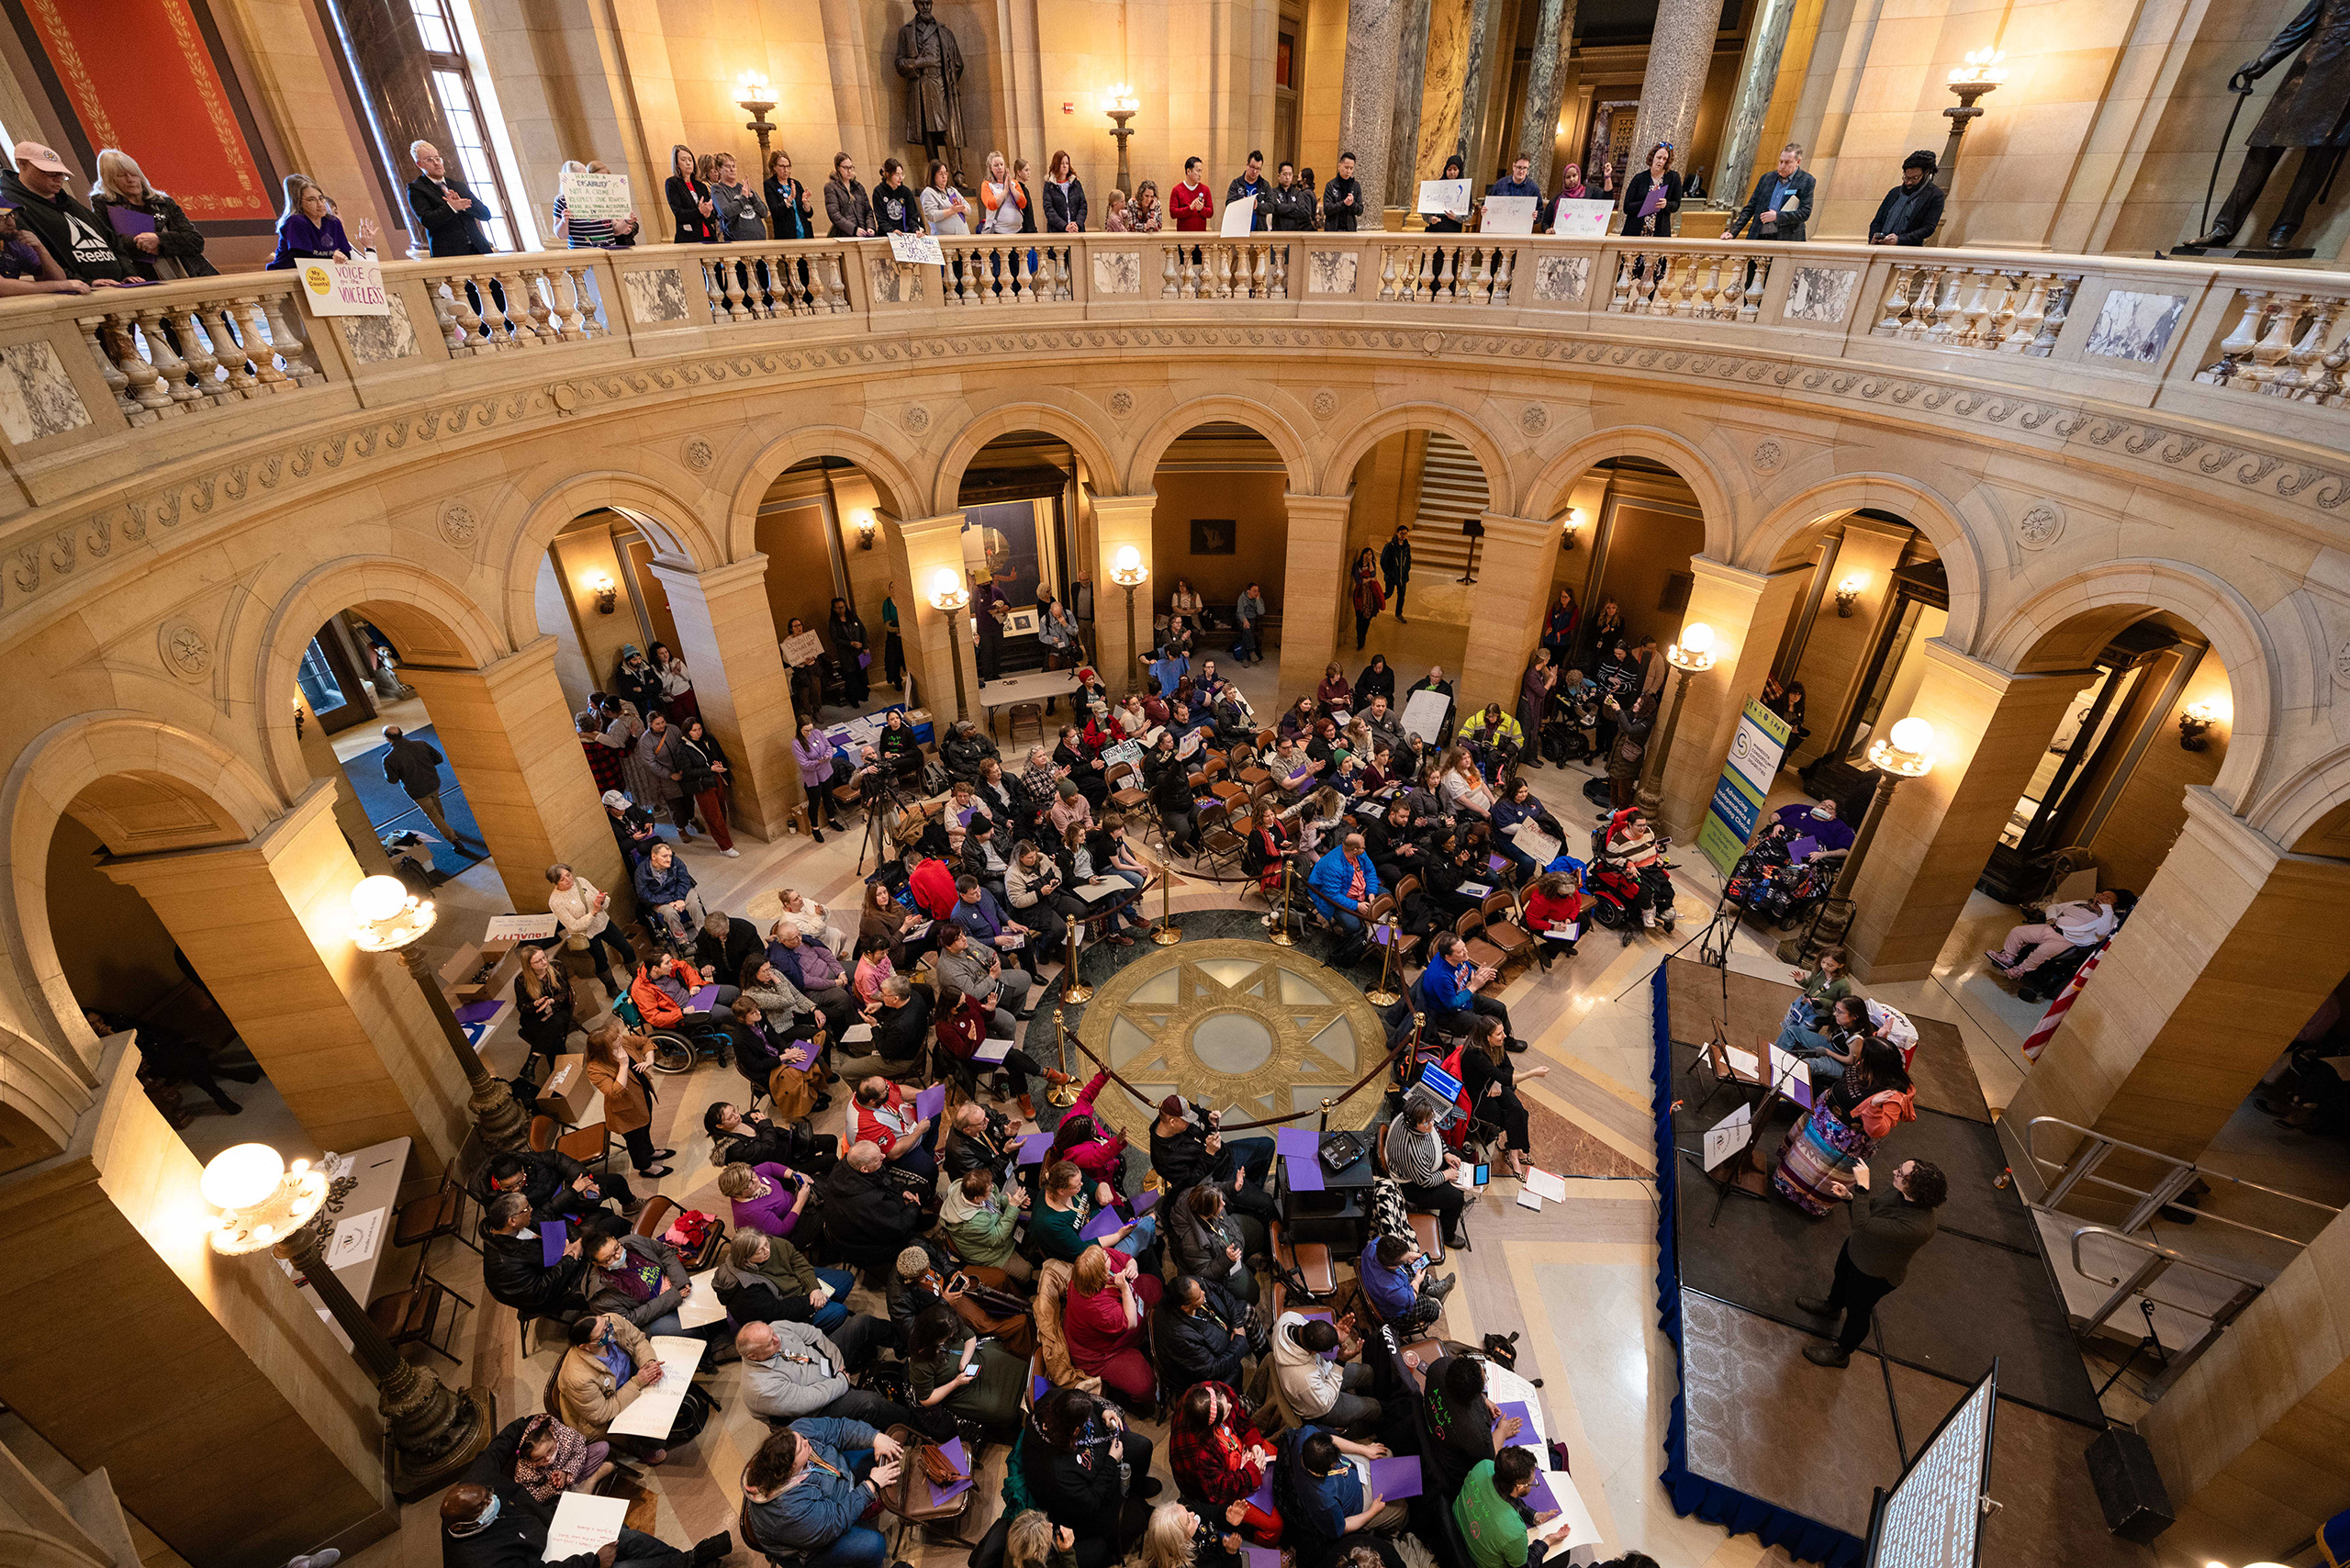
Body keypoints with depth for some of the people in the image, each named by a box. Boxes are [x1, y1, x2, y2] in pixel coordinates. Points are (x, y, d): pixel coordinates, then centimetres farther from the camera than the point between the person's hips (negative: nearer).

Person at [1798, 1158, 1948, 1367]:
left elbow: (1863, 1223, -47)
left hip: (1874, 1274, -7)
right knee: (1841, 1276, 35)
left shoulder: (1917, 1227, -45)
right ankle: (1832, 1306, 68)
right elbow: (1873, 1200, -1)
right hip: (1856, 1248, 7)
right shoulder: (1896, 1188, -23)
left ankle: (1841, 1353, 47)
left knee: (1857, 1311, 20)